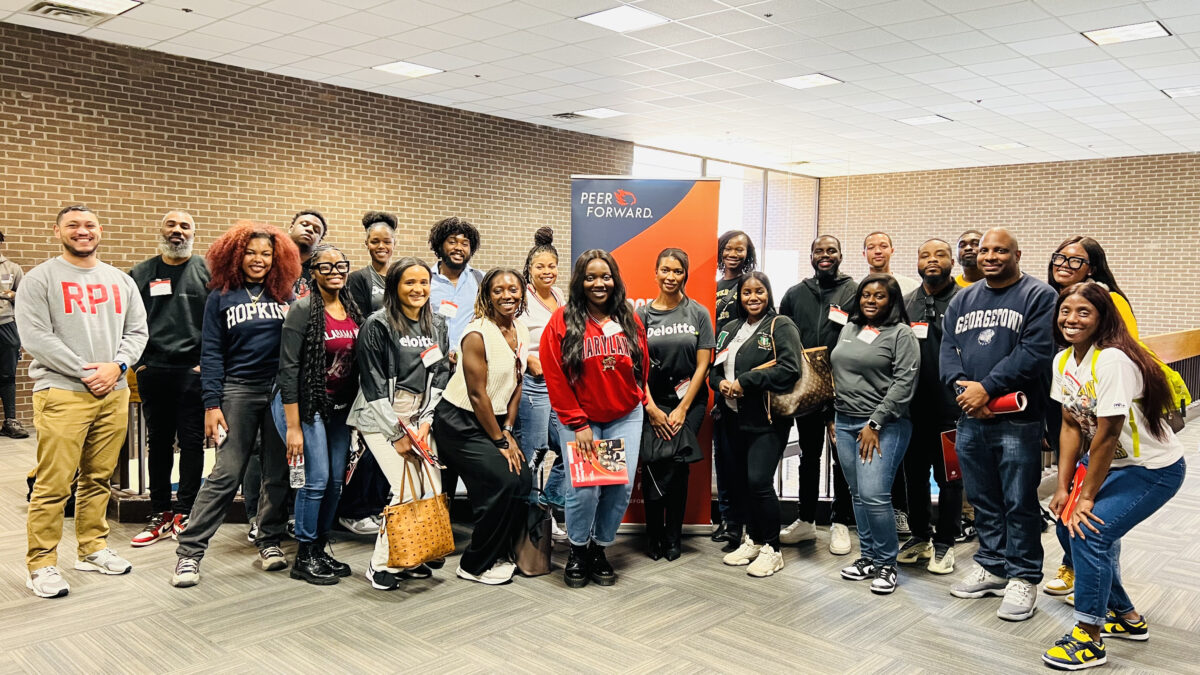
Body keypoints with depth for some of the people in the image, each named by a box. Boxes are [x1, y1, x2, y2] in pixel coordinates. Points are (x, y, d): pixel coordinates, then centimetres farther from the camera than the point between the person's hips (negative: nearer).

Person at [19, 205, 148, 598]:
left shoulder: (121, 280, 14)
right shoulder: (40, 279, 0)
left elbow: (137, 331, 11)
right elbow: (35, 337, -9)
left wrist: (116, 366, -6)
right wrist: (84, 371, -13)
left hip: (114, 393, 5)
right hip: (62, 393, -4)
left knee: (99, 478, 12)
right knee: (54, 485, -4)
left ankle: (92, 549, 25)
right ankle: (41, 564, 7)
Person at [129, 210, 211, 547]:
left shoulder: (207, 272, 2)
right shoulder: (141, 274, 11)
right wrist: (136, 362, 3)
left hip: (193, 371, -3)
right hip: (153, 373, 3)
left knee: (192, 442, 2)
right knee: (158, 443, 9)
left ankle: (185, 513, 12)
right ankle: (160, 514, 18)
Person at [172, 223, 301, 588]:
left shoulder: (285, 296, 8)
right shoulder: (221, 297, 4)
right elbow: (211, 353, 1)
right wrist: (212, 404, -6)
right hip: (239, 391, -2)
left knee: (278, 472, 6)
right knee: (226, 473, -5)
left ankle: (269, 542, 20)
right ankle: (189, 551, 4)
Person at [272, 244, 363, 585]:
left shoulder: (352, 309, 5)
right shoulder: (303, 310, -13)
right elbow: (288, 368, -15)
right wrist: (293, 427, -18)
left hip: (340, 406, 6)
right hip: (306, 404, -6)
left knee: (336, 480, 8)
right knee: (317, 479, -6)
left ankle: (320, 549, 24)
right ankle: (304, 558, 10)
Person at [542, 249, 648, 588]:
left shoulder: (630, 320, 4)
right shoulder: (562, 320, -7)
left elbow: (642, 367, 13)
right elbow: (554, 376, -8)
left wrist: (639, 401, 6)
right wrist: (578, 424, -9)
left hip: (625, 418, 3)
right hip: (580, 419, -3)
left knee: (622, 485, -1)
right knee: (584, 486, -11)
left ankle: (600, 547, 21)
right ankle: (578, 550, 15)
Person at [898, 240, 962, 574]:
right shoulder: (906, 303, 10)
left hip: (950, 407, -4)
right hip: (912, 406, 4)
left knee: (949, 477, 7)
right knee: (915, 473, 14)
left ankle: (944, 543, 20)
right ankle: (920, 536, 29)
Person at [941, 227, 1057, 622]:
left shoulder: (1038, 296, -3)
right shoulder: (962, 300, 15)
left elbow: (1034, 352, -14)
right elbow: (948, 350, 8)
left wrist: (987, 388, -17)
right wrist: (962, 386, -10)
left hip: (1018, 421, -5)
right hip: (970, 417, 5)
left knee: (1020, 503, 1)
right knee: (983, 500, 14)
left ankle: (1023, 577, 14)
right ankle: (992, 567, 28)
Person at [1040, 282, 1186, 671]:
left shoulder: (1112, 361, -29)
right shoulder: (1063, 360, -3)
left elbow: (1106, 436, -26)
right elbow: (1071, 425, 0)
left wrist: (1087, 497, -19)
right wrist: (1063, 488, -4)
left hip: (1154, 469, -8)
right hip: (1111, 462, 8)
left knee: (1090, 530, -18)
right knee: (1072, 520, 6)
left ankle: (1089, 638, -3)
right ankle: (1126, 617, 28)